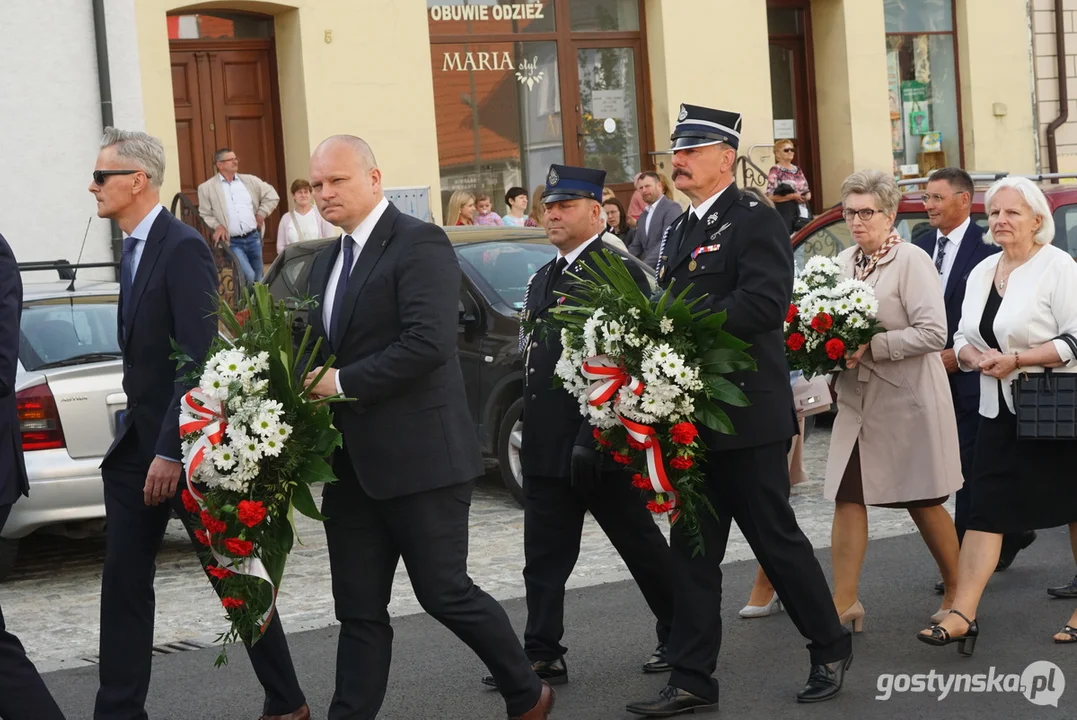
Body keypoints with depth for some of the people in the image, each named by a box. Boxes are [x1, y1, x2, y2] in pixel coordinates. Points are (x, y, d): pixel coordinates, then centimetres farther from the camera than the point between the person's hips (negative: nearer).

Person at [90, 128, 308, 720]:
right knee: (124, 581, 5)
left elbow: (198, 359, -21)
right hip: (136, 443, 8)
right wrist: (140, 436, 10)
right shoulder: (134, 248, 12)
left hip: (184, 445, -8)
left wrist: (171, 452, -24)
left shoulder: (184, 249, -16)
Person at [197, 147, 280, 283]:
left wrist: (261, 214, 5)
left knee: (258, 279, 9)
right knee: (248, 276, -20)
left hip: (253, 237, 4)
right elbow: (205, 215, 2)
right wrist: (217, 226, -15)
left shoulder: (250, 180, 10)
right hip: (232, 242, -4)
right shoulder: (207, 188, 1)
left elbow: (272, 196, 15)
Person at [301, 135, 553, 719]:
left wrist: (344, 382, -17)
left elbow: (428, 342, -22)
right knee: (359, 610, 7)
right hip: (353, 465, 8)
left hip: (418, 456, -8)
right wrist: (309, 386, 0)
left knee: (445, 593, 1)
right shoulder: (327, 262, 17)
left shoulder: (419, 244, -10)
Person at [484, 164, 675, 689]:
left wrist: (594, 438, -22)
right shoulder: (542, 280, 16)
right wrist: (530, 433, 15)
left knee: (641, 547, 7)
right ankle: (542, 655, 10)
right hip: (547, 447, 8)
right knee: (545, 557, 6)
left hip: (597, 443, -8)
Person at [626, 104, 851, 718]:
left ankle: (831, 647, 22)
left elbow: (765, 301, -23)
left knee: (776, 536, 2)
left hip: (747, 414, -8)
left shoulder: (755, 221, -9)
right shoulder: (679, 231, 17)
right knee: (692, 549, 8)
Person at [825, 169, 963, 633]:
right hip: (856, 400, 6)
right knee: (847, 499, 0)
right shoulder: (844, 263, 8)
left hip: (908, 399, -6)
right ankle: (845, 602, 6)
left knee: (924, 502, 5)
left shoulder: (912, 260, -12)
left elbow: (934, 333, -19)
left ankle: (957, 593, 23)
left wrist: (871, 347, -23)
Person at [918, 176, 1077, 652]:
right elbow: (964, 338, 17)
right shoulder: (982, 273, 12)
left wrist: (1016, 359, -20)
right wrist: (977, 358, -5)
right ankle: (963, 614, -4)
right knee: (985, 510, -1)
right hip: (1000, 413, 6)